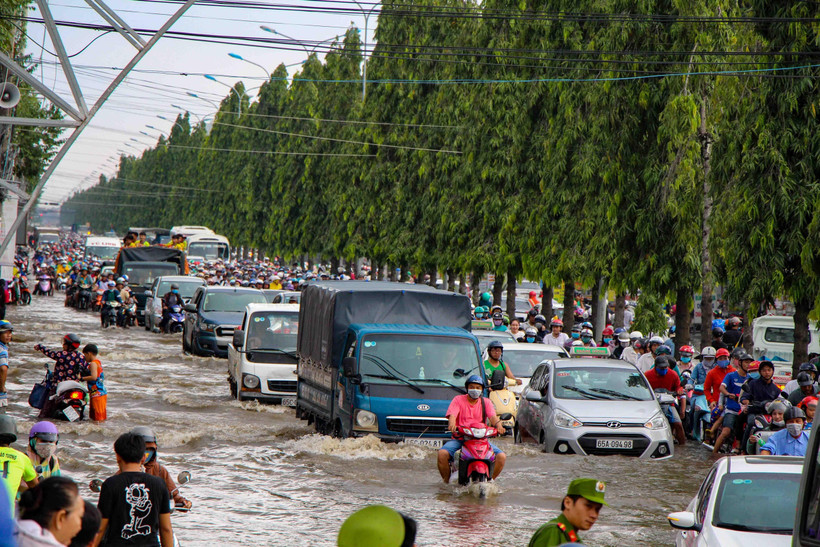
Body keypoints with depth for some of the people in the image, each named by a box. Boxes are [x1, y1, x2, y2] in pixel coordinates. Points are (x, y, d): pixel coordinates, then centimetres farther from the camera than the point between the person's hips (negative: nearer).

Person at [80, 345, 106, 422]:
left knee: (98, 418, -11)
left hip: (97, 394, -10)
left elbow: (93, 377, -25)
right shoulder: (98, 362, 17)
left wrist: (82, 378, -18)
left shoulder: (93, 363, -13)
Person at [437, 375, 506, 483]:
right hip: (460, 438, -2)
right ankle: (446, 481, -9)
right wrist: (452, 425, -34)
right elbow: (452, 415, -10)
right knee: (442, 453, -29)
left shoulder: (486, 402, 13)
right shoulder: (458, 399, 7)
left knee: (501, 456, -19)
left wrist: (498, 425, -28)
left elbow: (492, 416, -4)